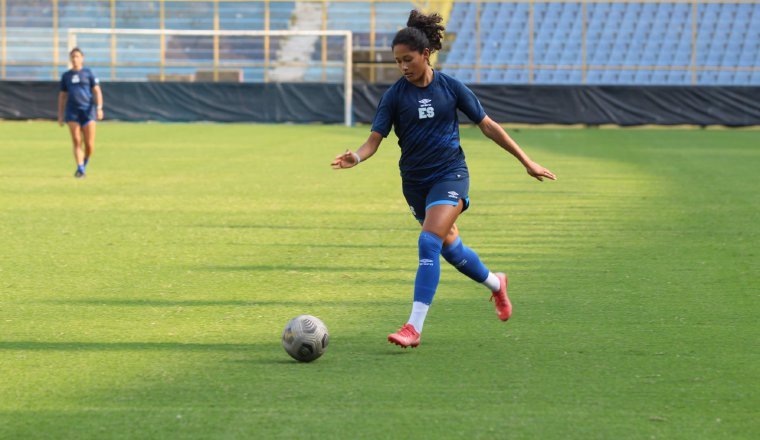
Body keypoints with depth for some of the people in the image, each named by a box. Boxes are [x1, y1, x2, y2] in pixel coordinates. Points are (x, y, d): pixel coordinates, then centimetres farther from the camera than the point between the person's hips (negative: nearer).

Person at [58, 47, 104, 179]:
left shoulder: (88, 73, 8)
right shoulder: (66, 76, 15)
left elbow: (97, 91, 2)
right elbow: (62, 96, 19)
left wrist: (99, 108, -12)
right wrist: (60, 115, 14)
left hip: (87, 110, -2)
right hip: (72, 112, 2)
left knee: (89, 144, -5)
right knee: (76, 142, -9)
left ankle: (85, 164, 21)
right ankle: (80, 169, -10)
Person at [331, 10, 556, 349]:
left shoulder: (450, 88, -6)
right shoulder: (395, 95, -4)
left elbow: (488, 126, 3)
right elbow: (375, 139, -9)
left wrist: (526, 162, 6)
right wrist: (356, 158, -32)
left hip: (450, 174, -3)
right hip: (415, 181, 3)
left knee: (429, 242, -21)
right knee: (450, 246, 15)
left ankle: (414, 327, -22)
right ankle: (495, 284, 46)